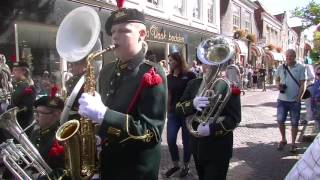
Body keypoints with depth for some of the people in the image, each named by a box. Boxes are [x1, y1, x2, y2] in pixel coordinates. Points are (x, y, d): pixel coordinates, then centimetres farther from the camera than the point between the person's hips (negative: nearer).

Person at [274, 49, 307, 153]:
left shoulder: (300, 68, -4)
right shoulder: (281, 67, 4)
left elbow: (302, 85, -5)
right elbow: (277, 80, 15)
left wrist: (299, 98, -13)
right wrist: (278, 85, -8)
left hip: (295, 100, -2)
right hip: (282, 99, 2)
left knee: (294, 123, 7)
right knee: (280, 120, 0)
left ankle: (293, 144, 20)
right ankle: (283, 139, 22)